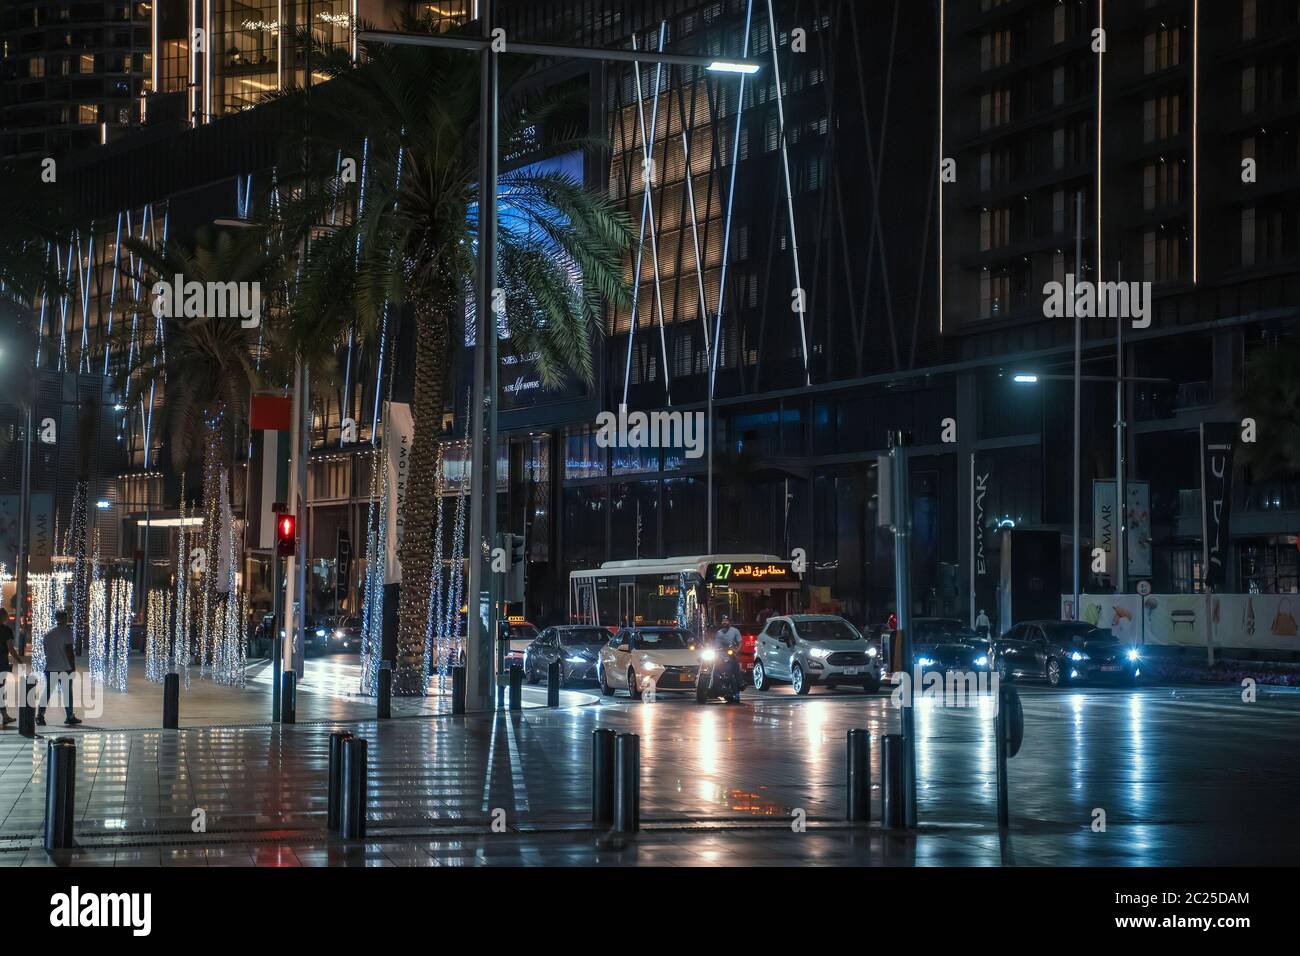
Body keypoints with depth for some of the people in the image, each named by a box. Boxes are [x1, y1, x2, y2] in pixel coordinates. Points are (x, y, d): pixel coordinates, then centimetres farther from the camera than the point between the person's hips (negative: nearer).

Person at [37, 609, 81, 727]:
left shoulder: (47, 633, 10)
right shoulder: (66, 631, -8)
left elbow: (45, 651, 16)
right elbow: (69, 650, -11)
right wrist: (73, 667, -7)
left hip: (50, 668, 4)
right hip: (65, 668, -4)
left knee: (47, 692, 4)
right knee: (67, 692, 6)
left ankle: (40, 715, -9)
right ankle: (70, 717, 13)